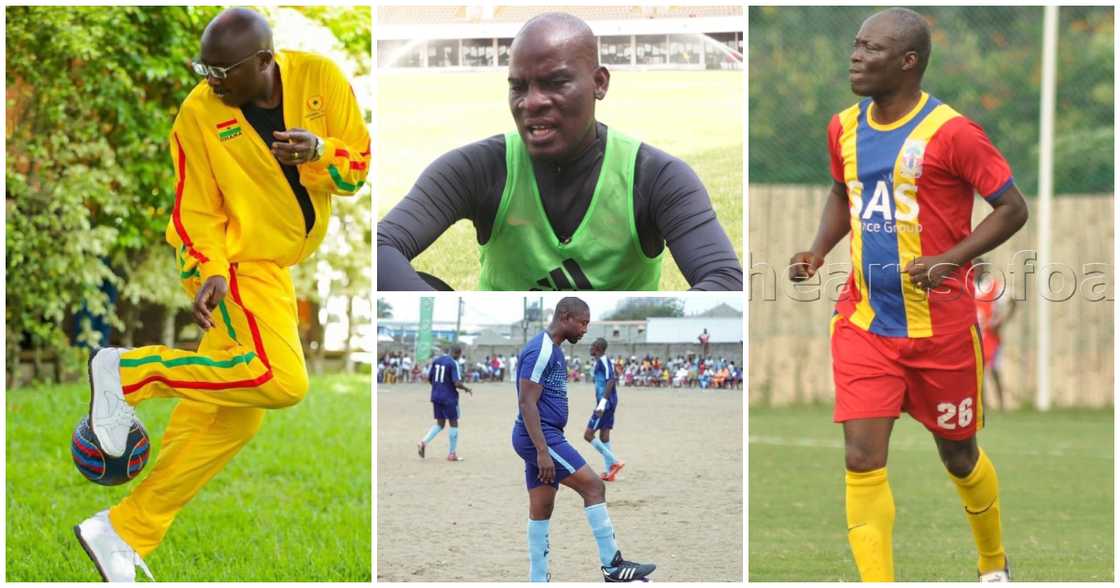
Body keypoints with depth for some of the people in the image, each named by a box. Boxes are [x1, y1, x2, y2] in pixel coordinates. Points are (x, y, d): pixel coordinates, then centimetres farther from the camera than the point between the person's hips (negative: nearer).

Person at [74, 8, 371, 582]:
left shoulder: (320, 78, -7)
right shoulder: (200, 114, -13)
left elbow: (359, 163, -3)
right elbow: (195, 210, -7)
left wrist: (320, 151, -24)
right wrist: (208, 273, -23)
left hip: (276, 265, 5)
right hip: (238, 263, -5)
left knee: (228, 417, 7)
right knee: (281, 381, -26)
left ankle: (124, 533, 15)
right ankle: (128, 373, -15)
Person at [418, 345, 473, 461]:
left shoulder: (436, 360, 6)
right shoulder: (454, 363, -14)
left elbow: (429, 378, 10)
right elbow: (457, 383, -19)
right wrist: (467, 389, -1)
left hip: (436, 396, 6)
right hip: (449, 399, -6)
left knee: (440, 424, 15)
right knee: (453, 423, 8)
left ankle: (424, 442, -7)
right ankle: (451, 454, 10)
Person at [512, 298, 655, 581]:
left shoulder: (553, 350, 17)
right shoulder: (540, 351, -15)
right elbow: (527, 403, -21)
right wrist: (543, 452, -25)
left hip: (544, 439, 10)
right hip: (540, 438, -10)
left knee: (541, 511, 9)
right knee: (594, 486, -11)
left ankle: (538, 582, 11)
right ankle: (612, 565, -8)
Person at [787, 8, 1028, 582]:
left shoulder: (950, 133, -15)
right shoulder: (844, 129, 4)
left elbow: (1012, 207, -10)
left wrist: (950, 259, -22)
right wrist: (818, 251, 4)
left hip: (941, 326, -4)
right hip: (864, 324, 4)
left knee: (958, 455, 14)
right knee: (862, 460, -10)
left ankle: (995, 566, 40)